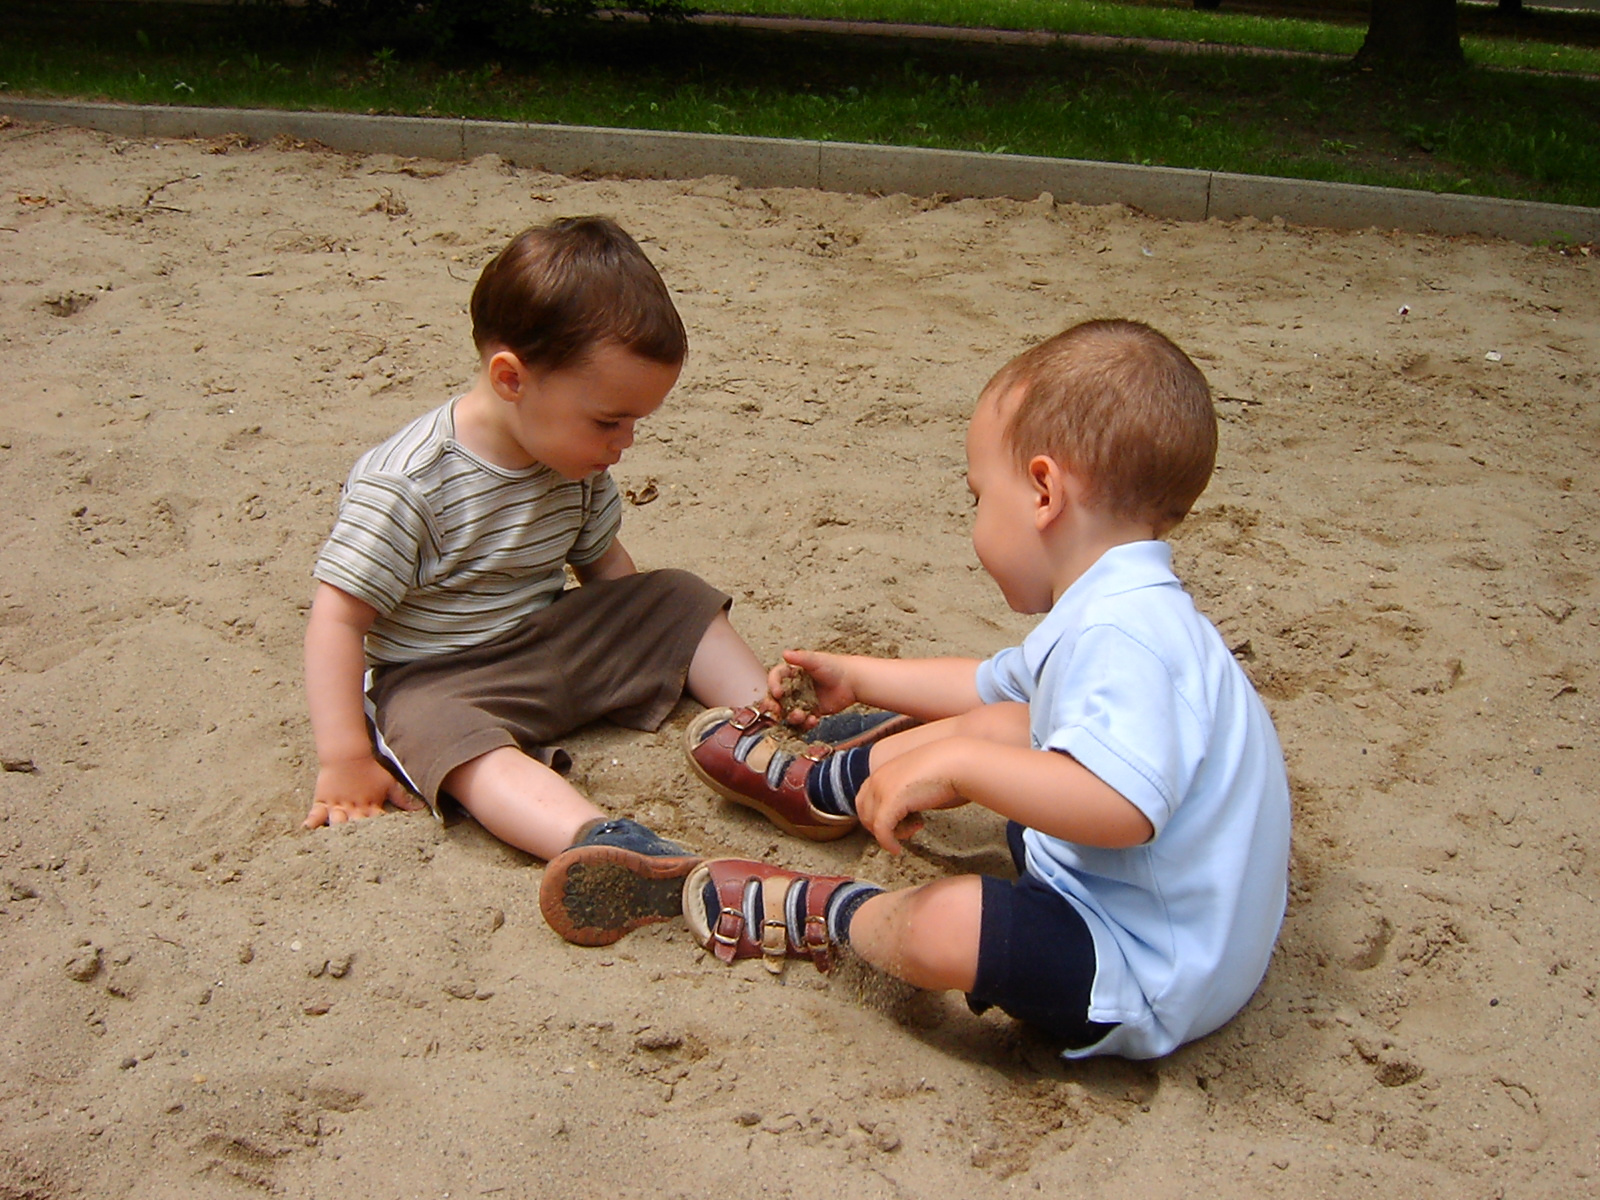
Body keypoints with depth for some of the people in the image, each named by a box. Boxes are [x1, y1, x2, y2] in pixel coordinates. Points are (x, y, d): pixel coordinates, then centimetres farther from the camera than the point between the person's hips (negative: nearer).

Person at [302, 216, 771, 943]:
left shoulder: (578, 462, -2)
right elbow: (338, 617, -22)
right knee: (461, 742, -39)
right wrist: (345, 759, -24)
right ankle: (602, 843, -64)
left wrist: (647, 661, 10)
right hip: (434, 675, -7)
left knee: (682, 602, 1)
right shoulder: (407, 485, -24)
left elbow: (603, 561, 14)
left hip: (555, 644, 7)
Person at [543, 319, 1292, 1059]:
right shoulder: (1118, 612, 9)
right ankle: (811, 789, 37)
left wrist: (953, 765, -40)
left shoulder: (1120, 636, -30)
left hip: (1152, 981, -11)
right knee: (992, 724, 19)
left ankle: (822, 914, 0)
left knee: (948, 924, -34)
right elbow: (994, 685, 25)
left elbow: (1121, 805, -45)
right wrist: (858, 679, 29)